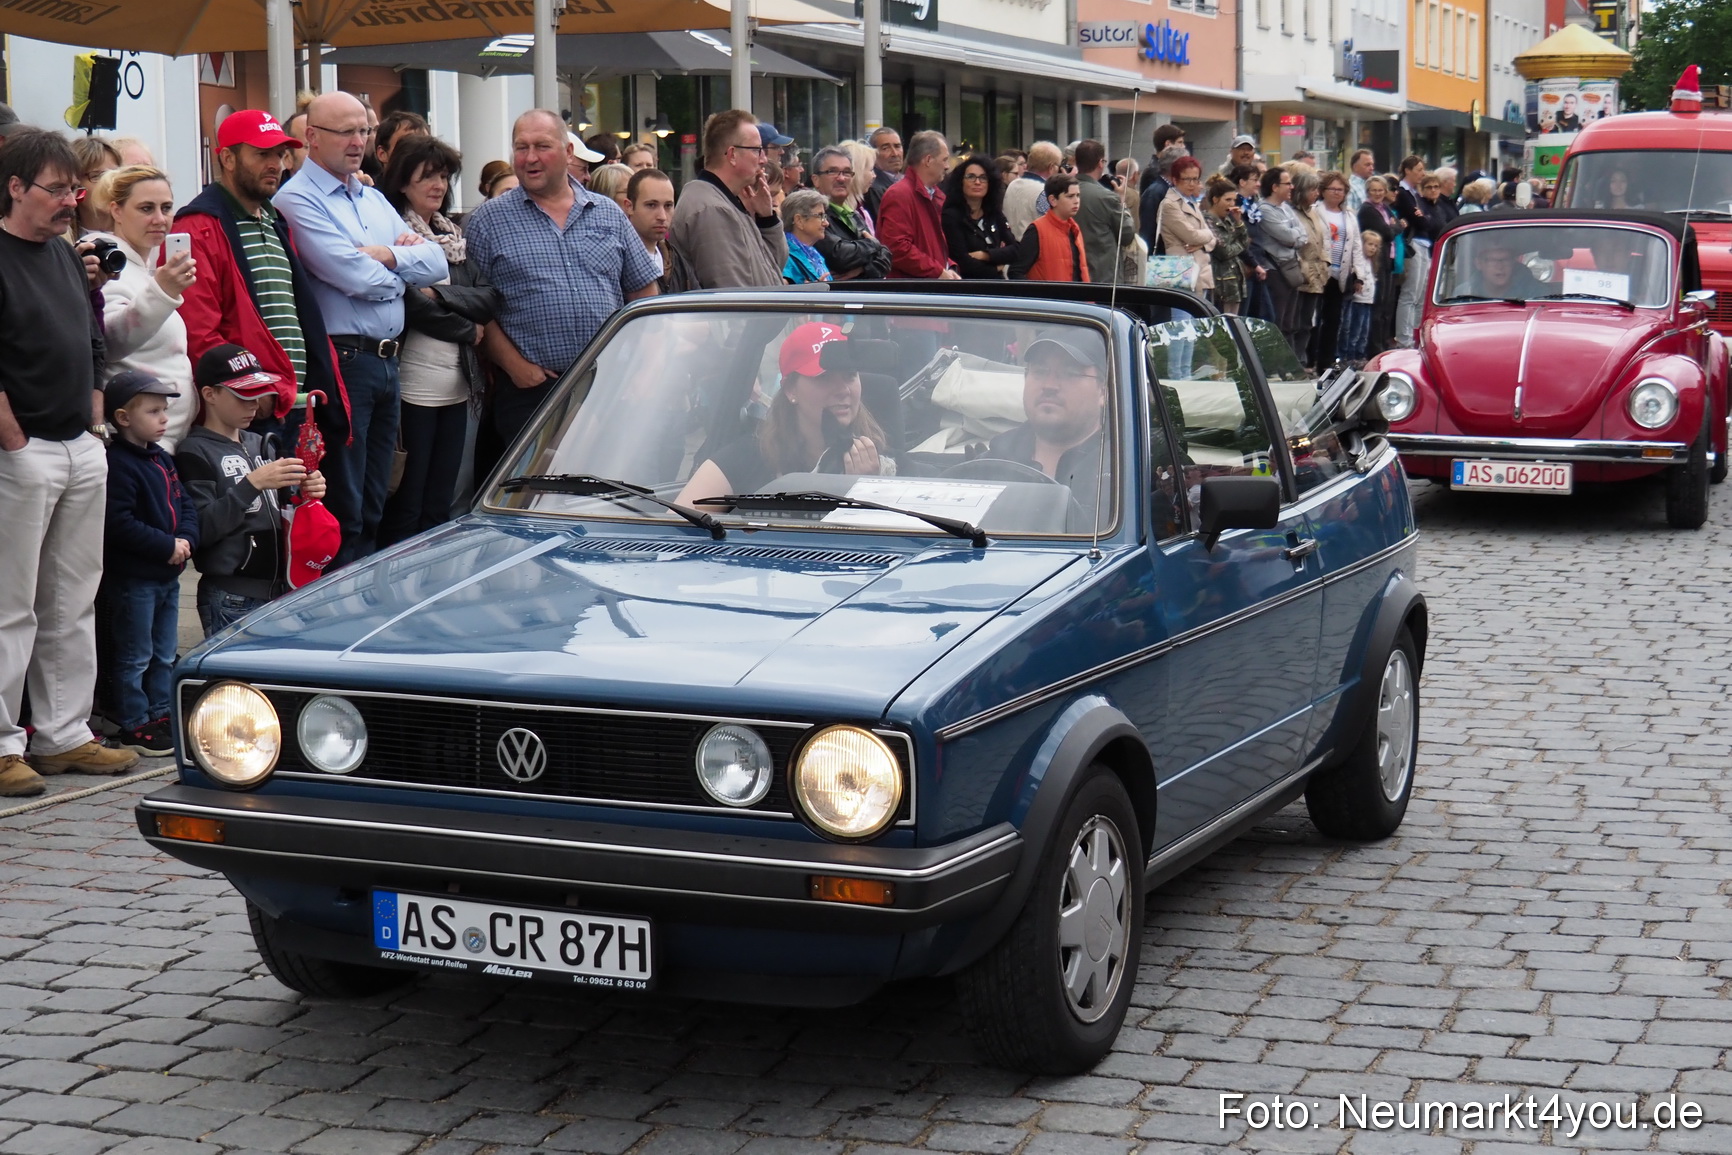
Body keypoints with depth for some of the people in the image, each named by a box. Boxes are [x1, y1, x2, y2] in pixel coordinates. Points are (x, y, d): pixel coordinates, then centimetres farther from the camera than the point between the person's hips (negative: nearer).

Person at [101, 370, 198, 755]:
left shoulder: (162, 459, 11)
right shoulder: (118, 464, -18)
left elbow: (185, 504, 14)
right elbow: (120, 523, -25)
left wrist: (187, 540, -6)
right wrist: (167, 547, -21)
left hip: (167, 574, 9)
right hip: (133, 577, -9)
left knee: (165, 654, 17)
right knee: (135, 657, 0)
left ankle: (161, 715, 26)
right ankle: (135, 726, 6)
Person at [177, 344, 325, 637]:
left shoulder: (258, 444, 16)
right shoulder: (194, 452, -6)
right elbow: (200, 530, -17)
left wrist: (307, 492, 1)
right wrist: (253, 483, -22)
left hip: (279, 588, 7)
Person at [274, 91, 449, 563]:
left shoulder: (374, 199, 19)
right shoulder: (298, 199, -7)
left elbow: (436, 264, 10)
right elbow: (356, 277, -18)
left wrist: (387, 255, -8)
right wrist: (403, 271, 2)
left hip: (386, 361, 8)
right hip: (341, 361, -8)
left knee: (374, 507, 13)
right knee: (343, 512, -4)